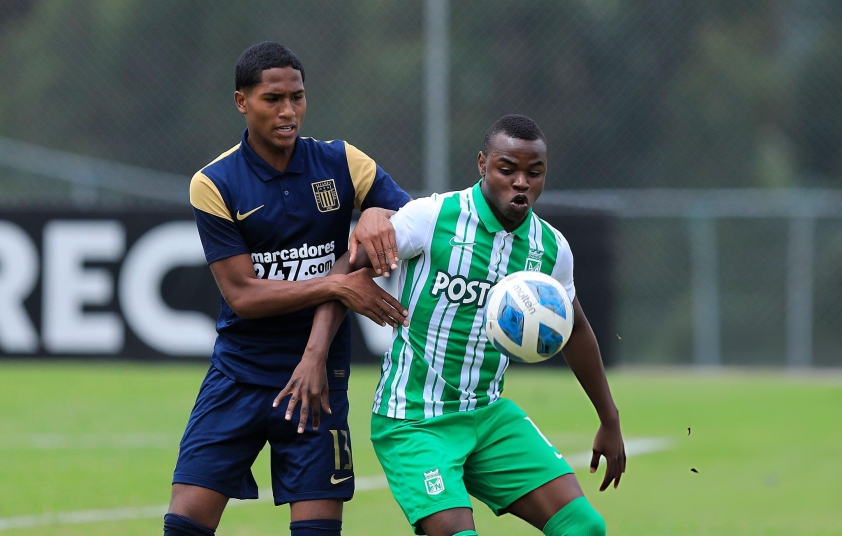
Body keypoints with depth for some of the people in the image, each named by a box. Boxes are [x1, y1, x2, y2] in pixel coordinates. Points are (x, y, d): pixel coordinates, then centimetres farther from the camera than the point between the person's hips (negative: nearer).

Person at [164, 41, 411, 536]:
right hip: (238, 378, -1)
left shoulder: (341, 163, 0)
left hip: (316, 378, 1)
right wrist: (336, 286, -22)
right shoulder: (213, 185, -6)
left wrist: (378, 220, -24)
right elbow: (242, 294, -11)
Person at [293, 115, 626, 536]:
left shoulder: (551, 248, 2)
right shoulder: (430, 217, -14)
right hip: (412, 422, -5)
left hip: (488, 415, 5)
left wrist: (610, 422, 26)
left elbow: (574, 331, 19)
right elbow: (346, 272, -9)